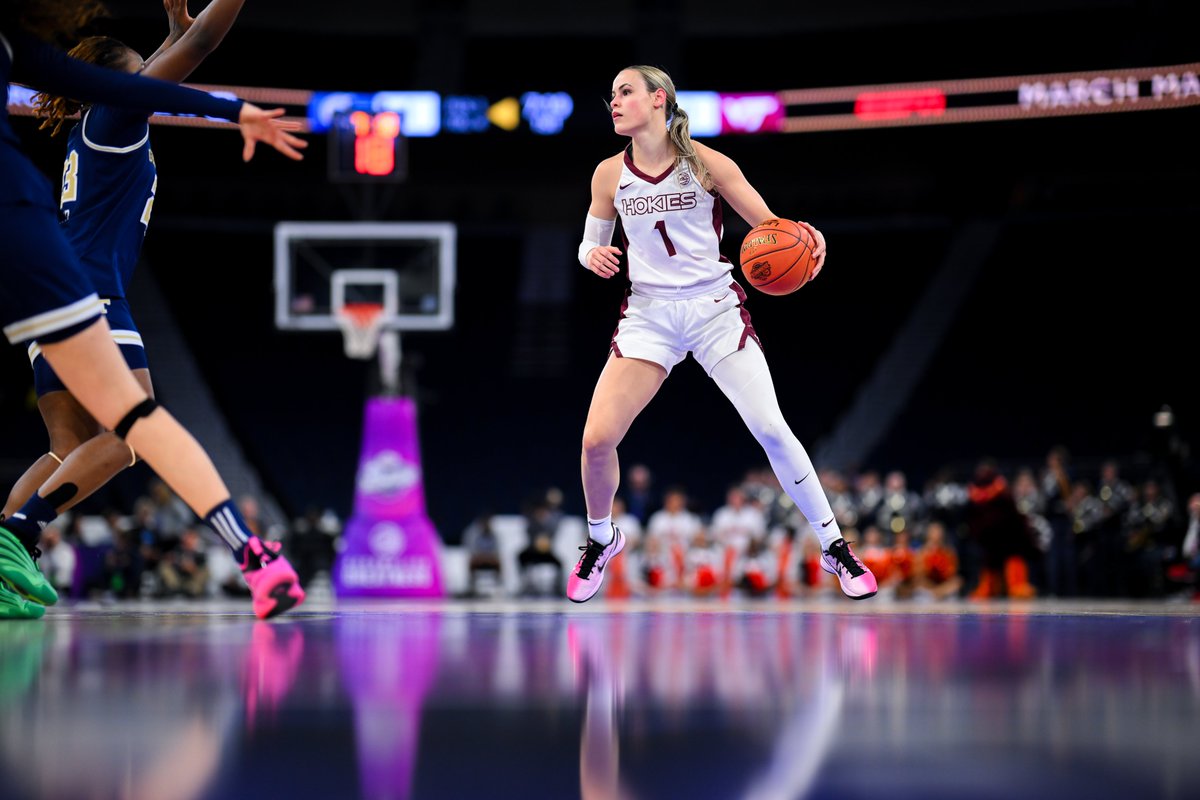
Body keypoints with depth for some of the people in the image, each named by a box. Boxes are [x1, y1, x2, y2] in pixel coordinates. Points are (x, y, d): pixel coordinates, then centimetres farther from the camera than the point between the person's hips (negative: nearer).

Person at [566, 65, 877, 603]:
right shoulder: (609, 174, 2)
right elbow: (591, 245, 13)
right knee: (597, 440, -11)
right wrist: (593, 256, -11)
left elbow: (771, 227, -2)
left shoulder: (706, 164, -6)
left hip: (715, 309, -2)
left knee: (771, 429, -12)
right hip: (648, 315, 2)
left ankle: (835, 548, 3)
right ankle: (601, 539, 19)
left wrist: (804, 237, -24)